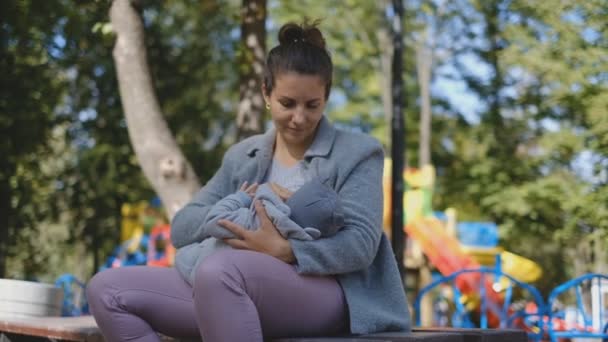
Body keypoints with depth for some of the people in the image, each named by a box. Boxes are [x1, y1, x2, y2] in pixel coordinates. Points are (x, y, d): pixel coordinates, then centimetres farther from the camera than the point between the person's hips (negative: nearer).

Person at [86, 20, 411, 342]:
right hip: (240, 293, 6)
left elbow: (361, 244, -8)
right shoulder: (242, 156, 18)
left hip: (324, 293, -5)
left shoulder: (357, 153, 5)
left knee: (219, 270, -37)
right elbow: (181, 227, 9)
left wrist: (282, 249, -21)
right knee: (107, 289, -8)